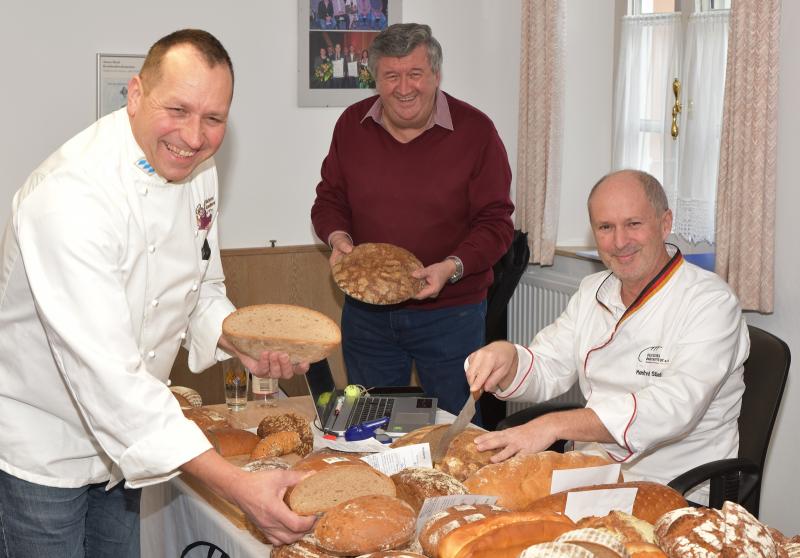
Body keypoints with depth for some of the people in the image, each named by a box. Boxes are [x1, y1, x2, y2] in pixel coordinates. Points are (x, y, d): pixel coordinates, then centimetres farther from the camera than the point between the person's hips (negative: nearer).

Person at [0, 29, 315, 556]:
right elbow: (106, 372, -37)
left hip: (120, 430, 7)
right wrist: (237, 485, -41)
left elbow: (202, 293, 10)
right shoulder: (72, 196, -31)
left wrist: (244, 343, -13)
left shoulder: (194, 168, -4)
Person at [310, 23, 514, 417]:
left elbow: (496, 222, -8)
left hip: (450, 314, -3)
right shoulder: (352, 124, 1)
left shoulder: (474, 130, -10)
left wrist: (453, 267, -24)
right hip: (365, 314, 3)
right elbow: (329, 200, 11)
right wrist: (338, 238, -10)